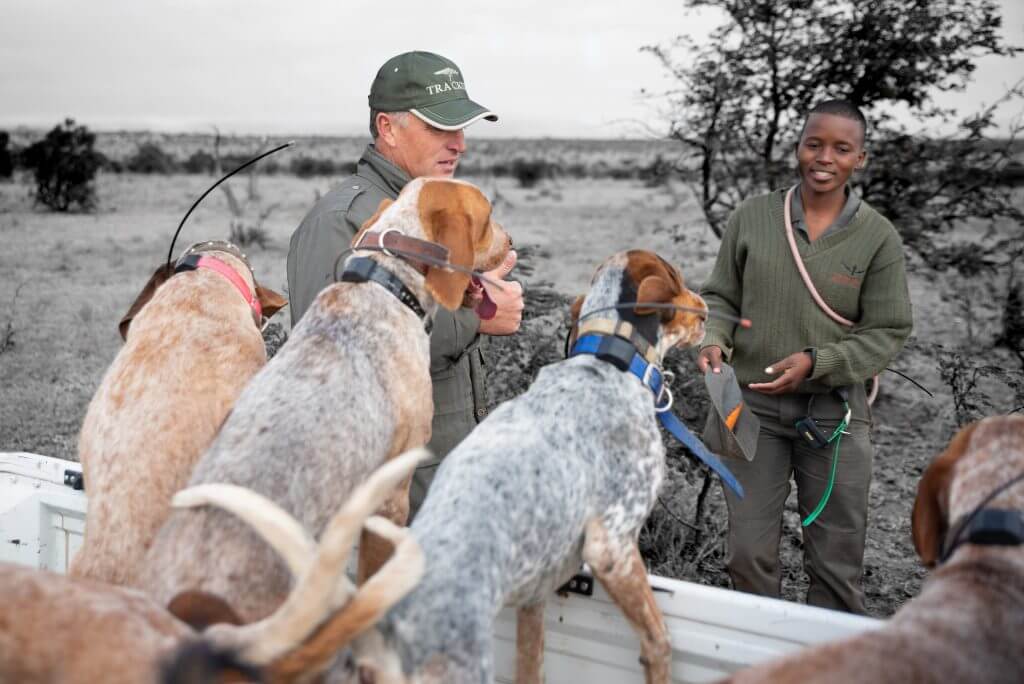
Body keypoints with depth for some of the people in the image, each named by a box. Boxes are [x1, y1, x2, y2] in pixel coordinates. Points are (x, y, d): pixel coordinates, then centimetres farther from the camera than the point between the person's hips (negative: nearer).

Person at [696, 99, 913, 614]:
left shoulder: (878, 237, -4)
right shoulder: (751, 218, -1)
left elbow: (888, 333, -3)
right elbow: (720, 297, 8)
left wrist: (816, 362, -17)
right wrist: (713, 340, -13)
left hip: (835, 411, -1)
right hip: (752, 404, 1)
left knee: (837, 558, 9)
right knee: (748, 551, 8)